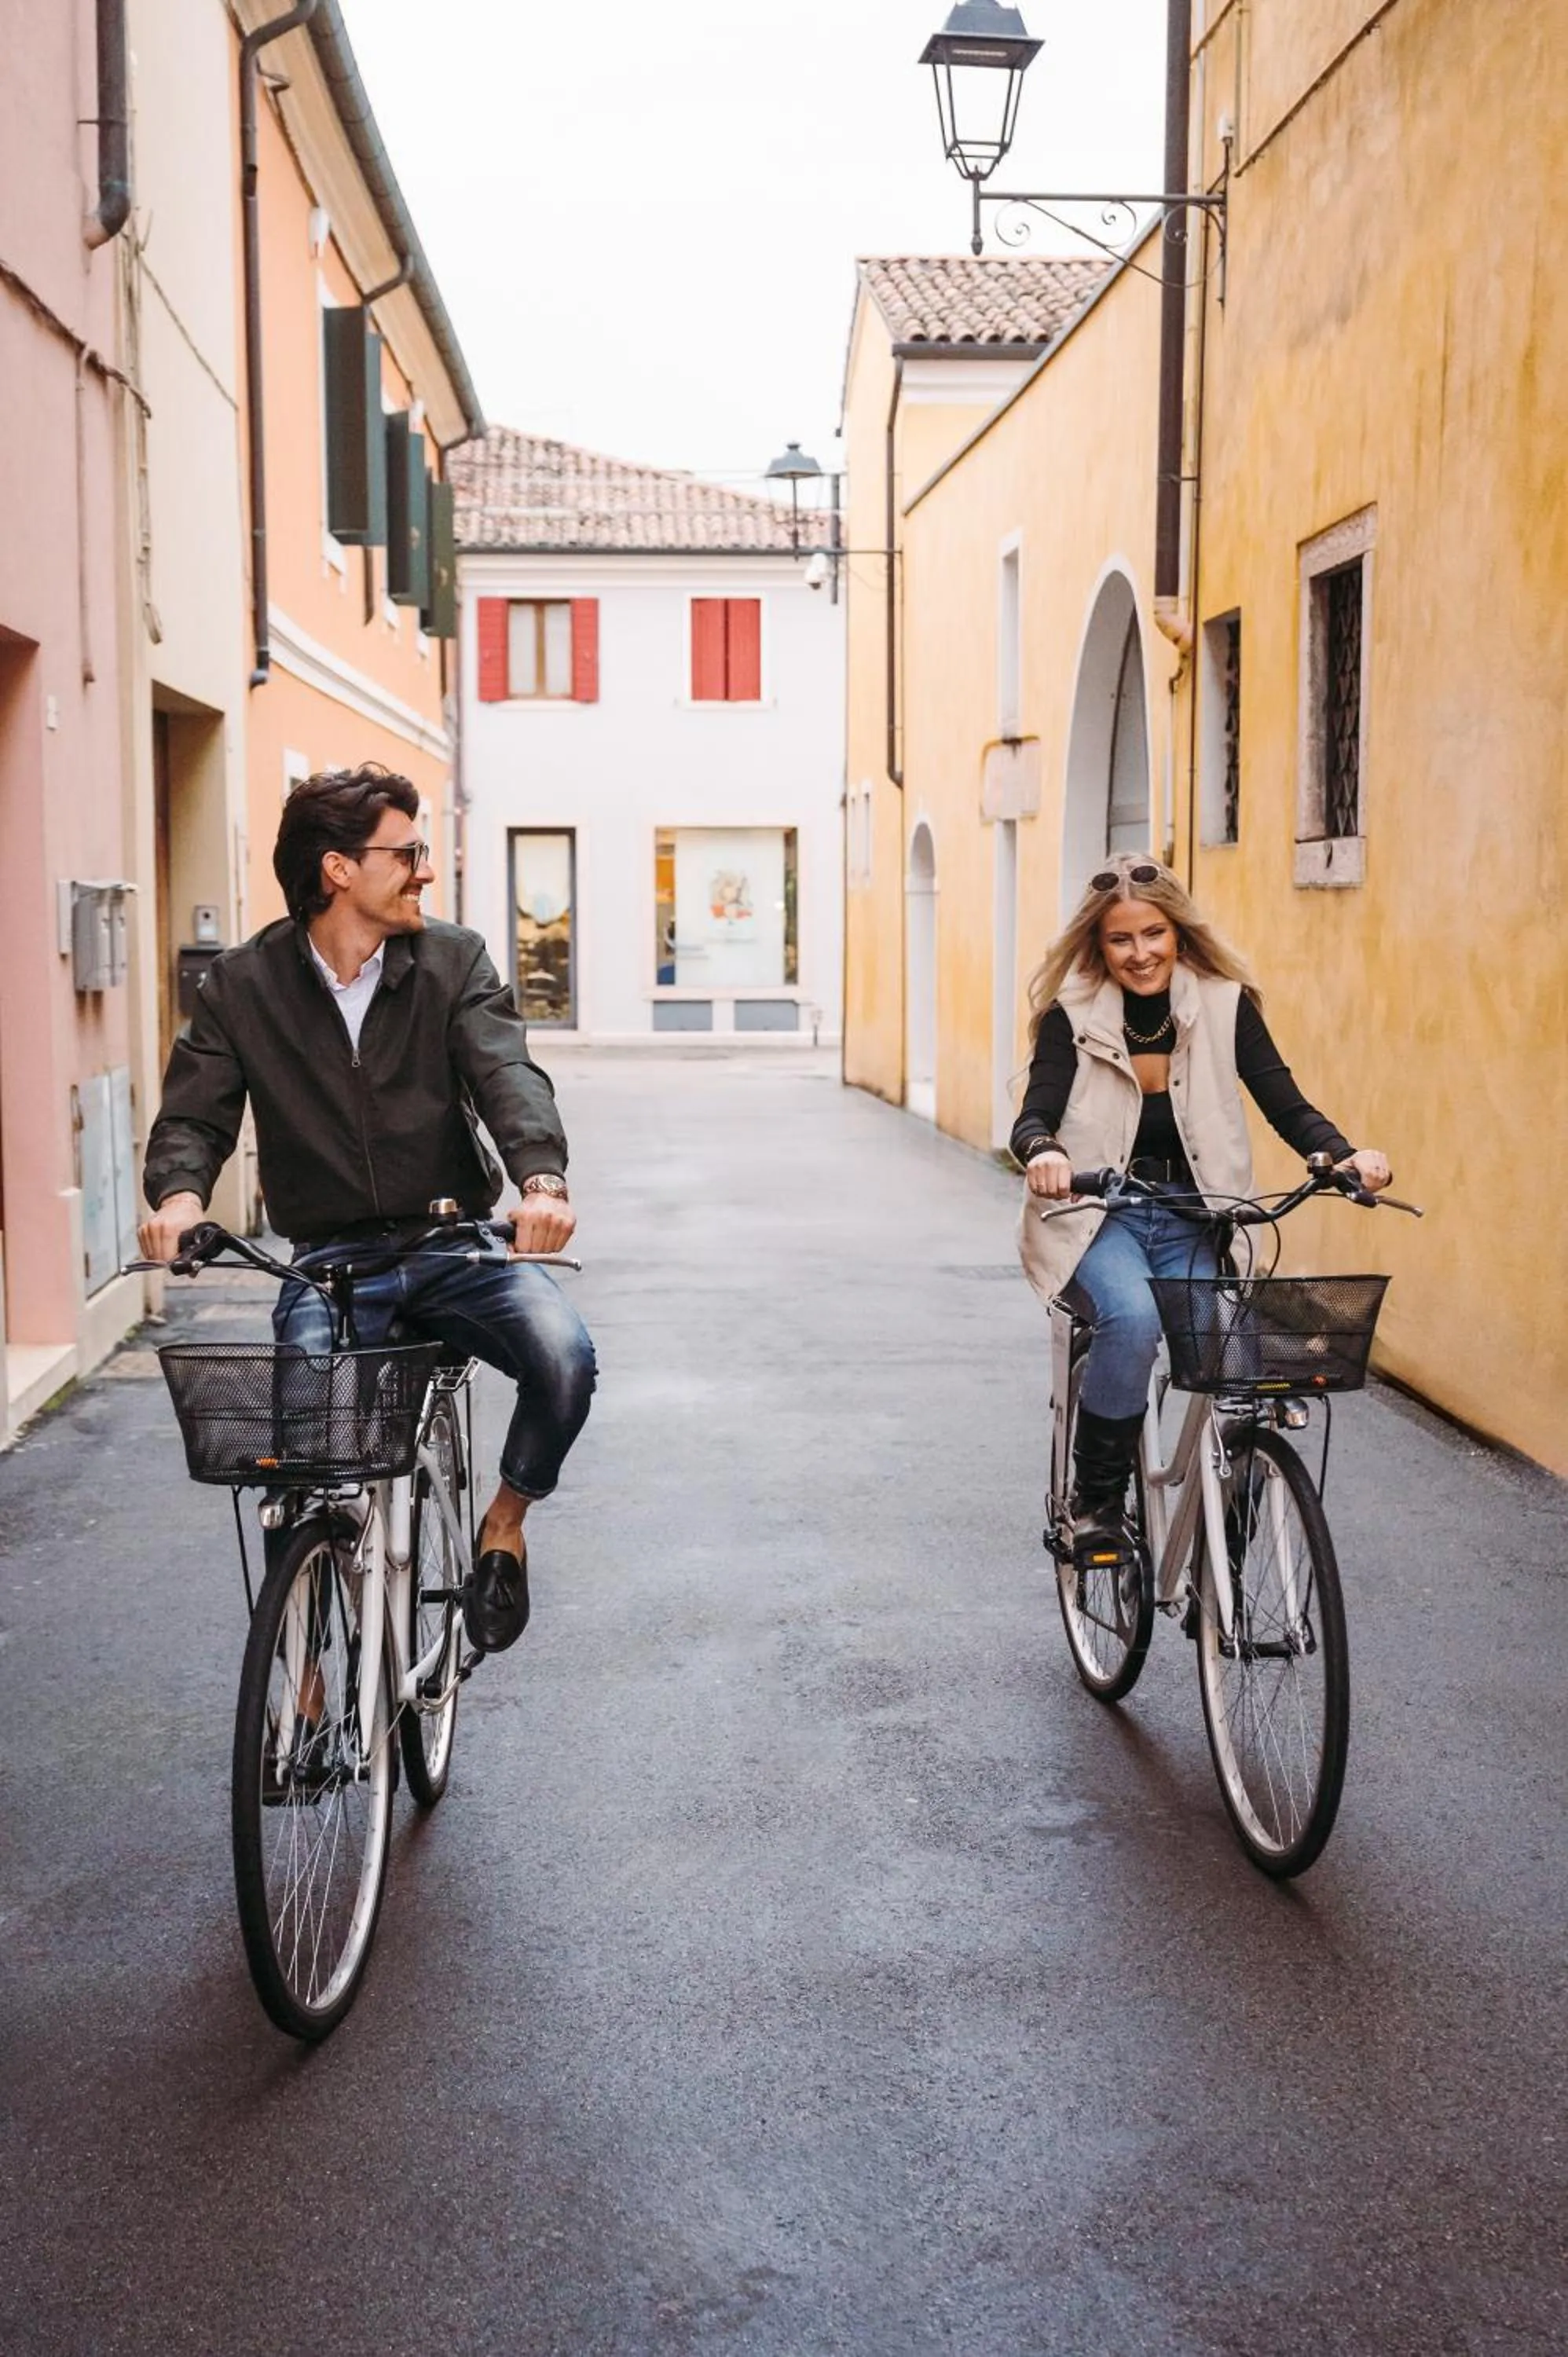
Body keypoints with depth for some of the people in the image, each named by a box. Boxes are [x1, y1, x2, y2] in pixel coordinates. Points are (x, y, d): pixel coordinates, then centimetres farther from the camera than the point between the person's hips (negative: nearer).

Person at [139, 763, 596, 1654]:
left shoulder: (454, 961, 2)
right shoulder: (244, 985, 3)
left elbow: (507, 1073, -13)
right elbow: (197, 1108, -3)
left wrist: (542, 1176, -34)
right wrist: (179, 1193, -28)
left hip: (456, 1241, 1)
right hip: (332, 1256, 0)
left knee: (565, 1355, -26)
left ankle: (508, 1515, 6)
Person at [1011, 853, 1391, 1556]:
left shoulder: (1224, 1004, 1)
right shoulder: (1073, 1014, -2)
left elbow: (1286, 1106, -2)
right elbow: (1034, 1116, -11)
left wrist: (1345, 1156, -22)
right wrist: (1042, 1153, -35)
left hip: (1192, 1220, 2)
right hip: (1097, 1215, -2)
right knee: (1133, 1317, -32)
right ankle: (1095, 1498, -12)